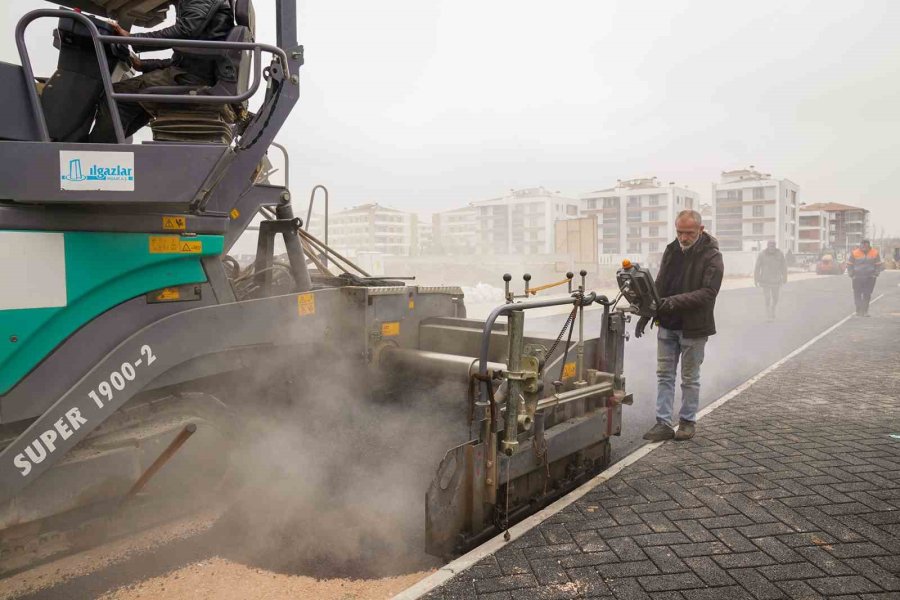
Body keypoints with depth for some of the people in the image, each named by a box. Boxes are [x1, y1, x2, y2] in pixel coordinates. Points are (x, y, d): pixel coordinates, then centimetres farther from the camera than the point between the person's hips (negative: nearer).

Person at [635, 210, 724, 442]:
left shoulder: (712, 257, -11)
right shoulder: (671, 250, 7)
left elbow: (708, 292, -21)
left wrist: (676, 301, -31)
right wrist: (646, 314, 8)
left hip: (694, 327, -5)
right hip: (667, 325, 5)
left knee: (690, 378, 8)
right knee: (664, 374, 6)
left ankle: (687, 421, 23)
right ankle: (663, 423, 12)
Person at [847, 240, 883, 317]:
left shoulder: (875, 253, -1)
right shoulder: (854, 253, -5)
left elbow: (879, 265, 10)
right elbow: (849, 265, 4)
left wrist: (875, 274, -1)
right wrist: (852, 275, -3)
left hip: (870, 278, 1)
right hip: (857, 278, -1)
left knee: (867, 295, 1)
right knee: (857, 294, 0)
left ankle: (865, 311, 8)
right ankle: (858, 310, 8)